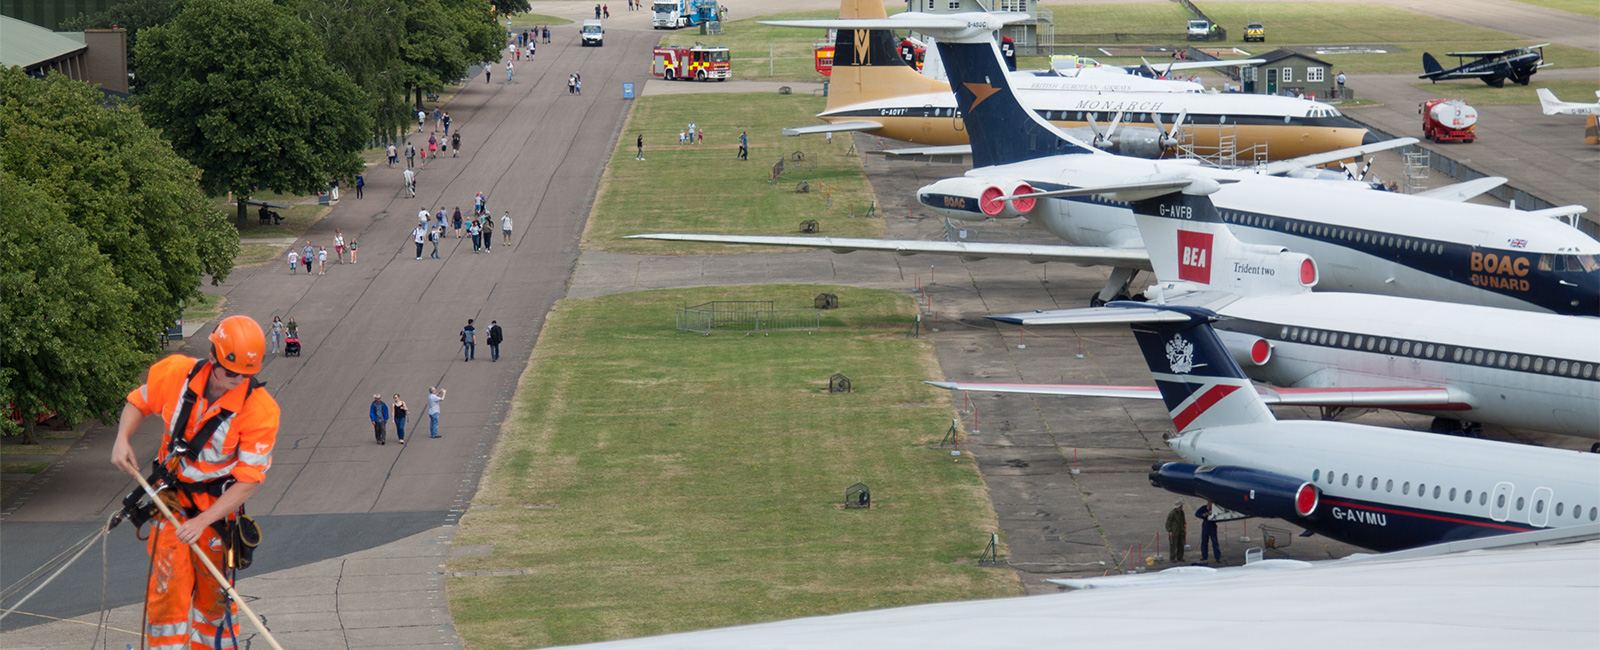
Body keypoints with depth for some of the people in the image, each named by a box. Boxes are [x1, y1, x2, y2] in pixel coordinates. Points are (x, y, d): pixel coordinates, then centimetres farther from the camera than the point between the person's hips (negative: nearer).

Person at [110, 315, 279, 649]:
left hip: (217, 506, -1)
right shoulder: (174, 372, -14)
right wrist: (122, 440, -11)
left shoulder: (260, 409, -22)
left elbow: (249, 481, -19)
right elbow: (138, 402, 8)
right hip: (170, 496, 1)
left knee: (212, 591, 8)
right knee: (168, 584, -7)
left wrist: (202, 522, -25)